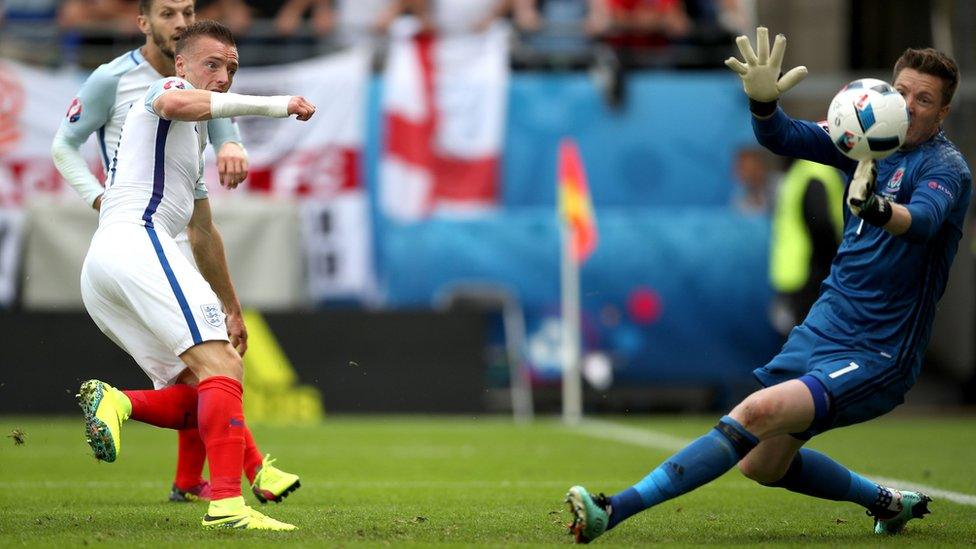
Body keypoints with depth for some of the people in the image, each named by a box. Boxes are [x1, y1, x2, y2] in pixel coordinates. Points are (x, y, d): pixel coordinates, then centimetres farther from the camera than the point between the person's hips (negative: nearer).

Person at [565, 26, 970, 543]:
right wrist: (764, 102, -28)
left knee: (760, 411, -27)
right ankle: (886, 502, 32)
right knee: (762, 465, 11)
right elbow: (782, 138, -5)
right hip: (824, 325, 8)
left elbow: (923, 219, -35)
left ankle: (613, 511, -31)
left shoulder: (946, 167, -13)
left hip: (876, 357, -8)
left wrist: (877, 207, -57)